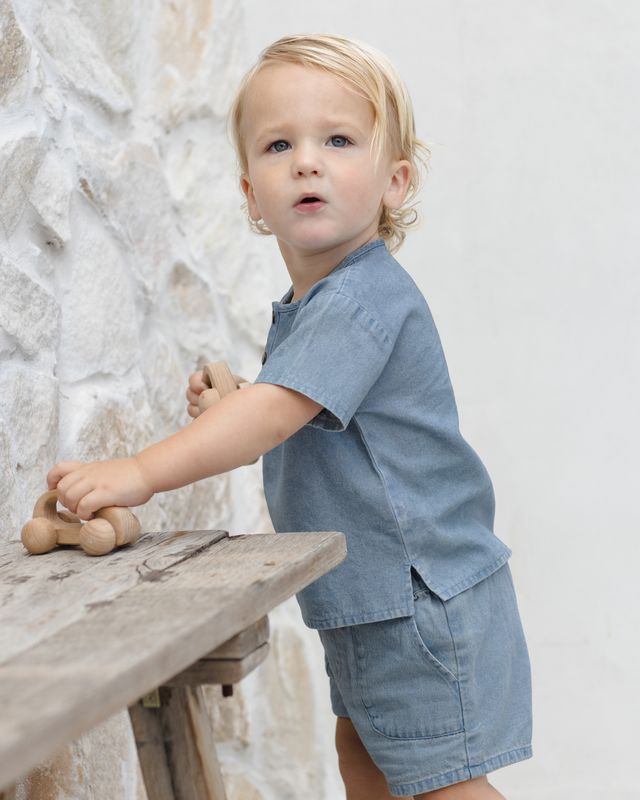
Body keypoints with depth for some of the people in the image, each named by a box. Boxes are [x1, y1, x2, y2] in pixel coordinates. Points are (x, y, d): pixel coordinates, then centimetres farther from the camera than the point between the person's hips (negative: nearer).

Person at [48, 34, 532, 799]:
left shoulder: (365, 298, -23)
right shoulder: (304, 307, 8)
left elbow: (281, 408, -34)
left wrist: (140, 472, -38)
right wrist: (227, 407, -1)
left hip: (425, 593, -10)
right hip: (365, 594, 10)